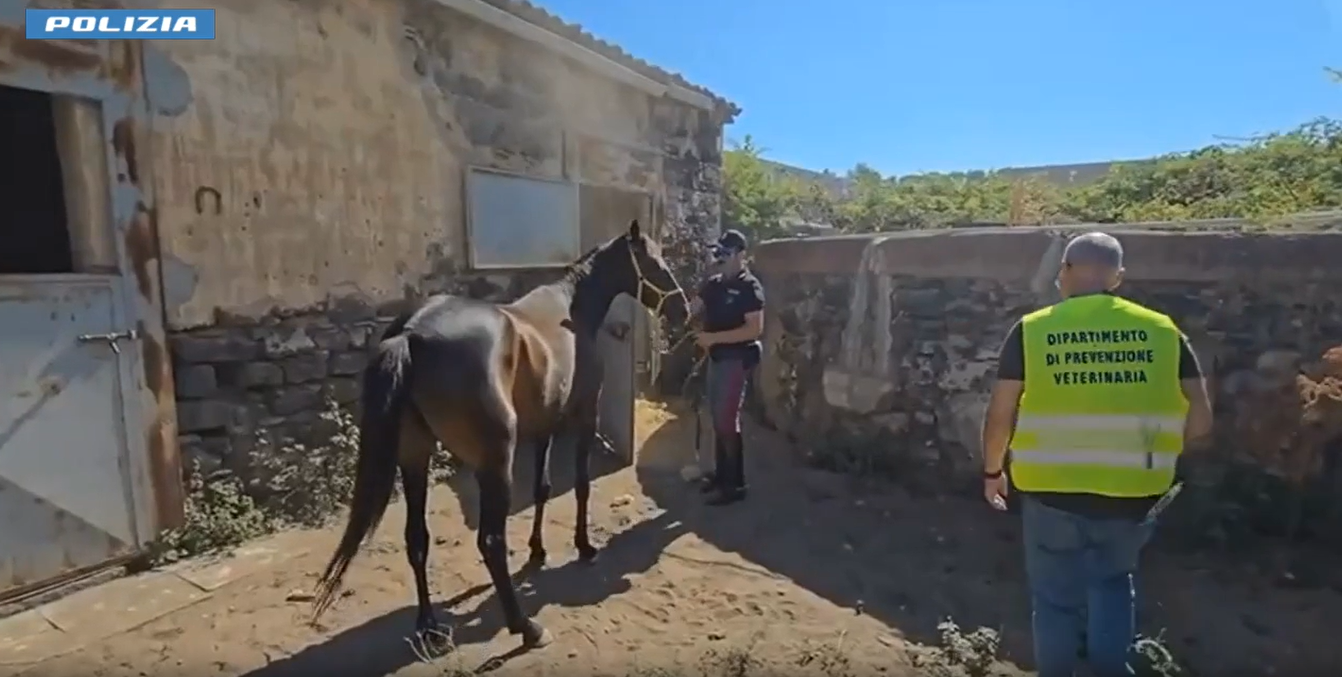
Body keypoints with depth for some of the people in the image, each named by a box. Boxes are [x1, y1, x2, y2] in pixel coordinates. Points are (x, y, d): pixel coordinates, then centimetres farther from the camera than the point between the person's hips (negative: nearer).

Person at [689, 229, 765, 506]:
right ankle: (721, 473, 27)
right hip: (717, 357, 8)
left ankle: (735, 484, 5)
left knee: (728, 420, -5)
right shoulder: (713, 283, 10)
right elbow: (692, 309, 6)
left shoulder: (749, 287, -14)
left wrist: (714, 337, -24)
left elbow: (755, 328, -21)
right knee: (717, 418, 14)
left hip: (737, 359, -8)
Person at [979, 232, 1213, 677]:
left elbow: (1001, 414, -6)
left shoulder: (1032, 331, -8)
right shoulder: (1162, 331, -1)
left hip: (1053, 493, -2)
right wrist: (1150, 449, 18)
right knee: (1112, 581, 29)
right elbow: (1199, 420, 0)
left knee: (1056, 597, 17)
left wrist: (992, 470, 9)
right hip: (1130, 496, 2)